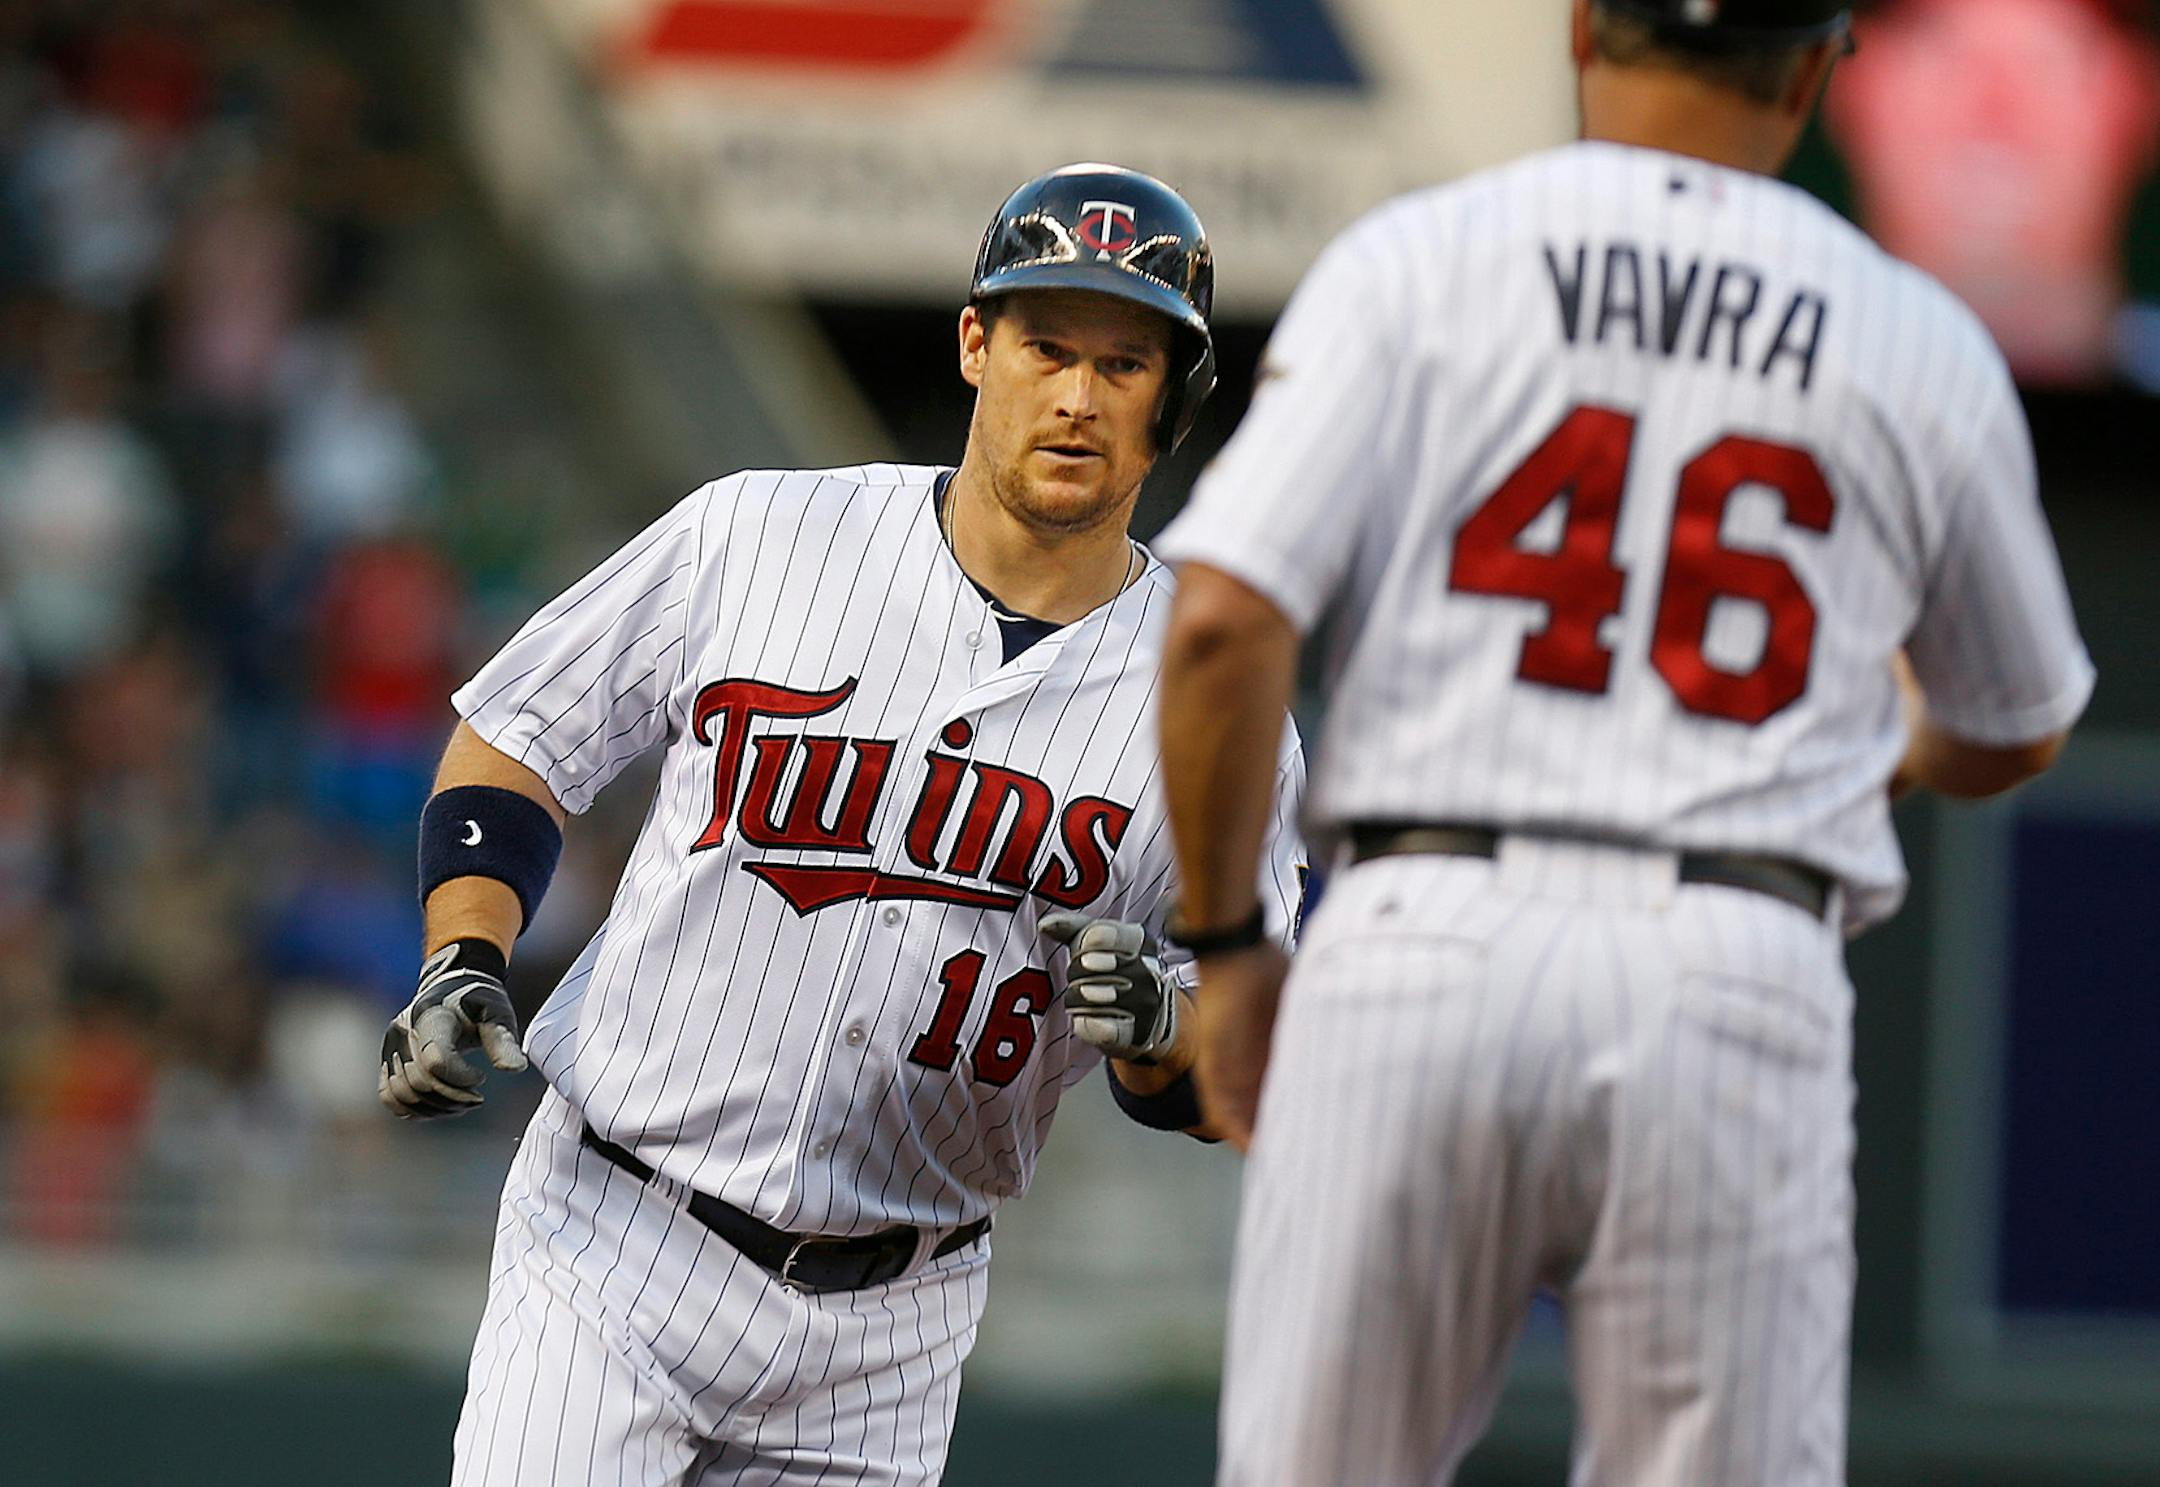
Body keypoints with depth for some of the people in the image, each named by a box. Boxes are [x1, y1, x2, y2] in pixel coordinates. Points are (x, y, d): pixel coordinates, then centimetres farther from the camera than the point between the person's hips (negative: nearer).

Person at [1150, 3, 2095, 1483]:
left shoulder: (1412, 262, 6)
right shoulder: (1924, 346, 11)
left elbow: (1224, 622, -5)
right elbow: (2014, 735, 26)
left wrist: (1227, 950, 7)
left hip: (1422, 952, 0)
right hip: (1737, 993, 0)